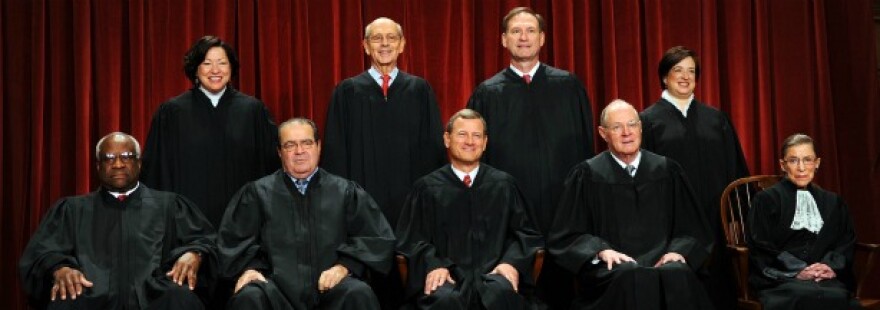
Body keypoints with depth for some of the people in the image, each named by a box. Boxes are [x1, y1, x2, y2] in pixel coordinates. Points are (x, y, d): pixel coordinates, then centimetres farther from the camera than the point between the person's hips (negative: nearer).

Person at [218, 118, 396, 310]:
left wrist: (345, 266, -8)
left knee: (359, 294, -32)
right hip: (276, 285, 0)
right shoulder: (258, 193, 14)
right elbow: (234, 238, 12)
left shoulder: (345, 192, 13)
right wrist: (248, 268, -7)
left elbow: (379, 238, 7)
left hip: (329, 285, 0)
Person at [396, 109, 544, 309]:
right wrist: (433, 265, -13)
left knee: (503, 293, -34)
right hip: (448, 275, -1)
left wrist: (512, 262, -6)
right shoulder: (427, 188, 13)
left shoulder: (504, 184, 18)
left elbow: (525, 232, 15)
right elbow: (411, 238, 8)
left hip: (493, 273, 2)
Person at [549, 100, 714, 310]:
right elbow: (567, 236, 6)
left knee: (678, 275, -32)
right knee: (634, 278, -36)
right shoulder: (587, 175, 8)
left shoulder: (667, 170, 15)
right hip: (613, 267, -2)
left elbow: (691, 229, 17)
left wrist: (678, 252, -5)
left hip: (661, 260, 2)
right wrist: (601, 250, -13)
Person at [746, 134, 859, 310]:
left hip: (826, 279, 3)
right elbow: (760, 246, 2)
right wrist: (797, 271, -11)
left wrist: (832, 266, -5)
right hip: (780, 280, -3)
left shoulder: (833, 202, 24)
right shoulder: (766, 200, 11)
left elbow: (847, 241, 17)